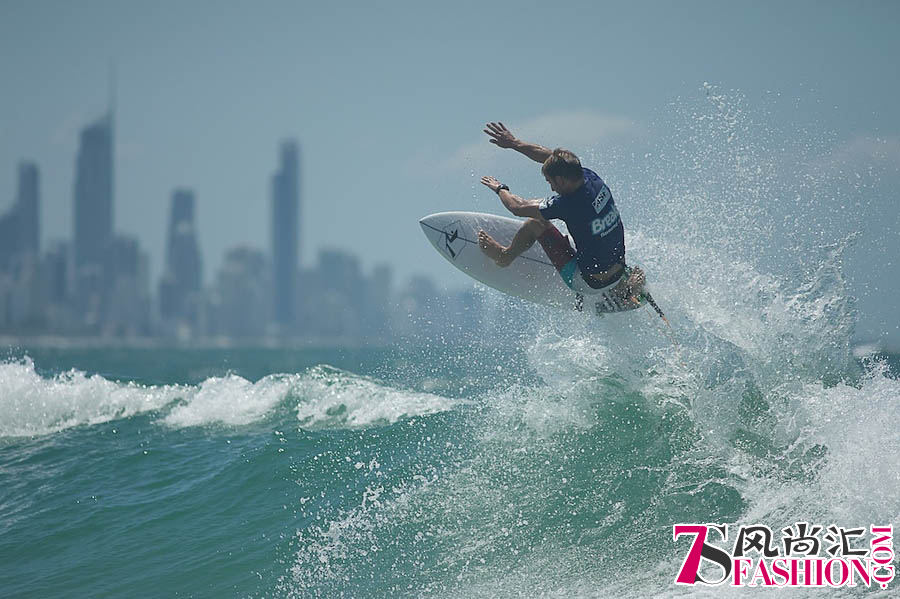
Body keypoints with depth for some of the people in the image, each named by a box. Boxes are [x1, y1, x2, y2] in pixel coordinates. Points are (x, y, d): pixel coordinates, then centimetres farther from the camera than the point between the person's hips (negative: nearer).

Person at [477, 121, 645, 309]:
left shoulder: (567, 204, -27)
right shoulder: (590, 178, -8)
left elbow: (518, 208, -11)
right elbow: (547, 156, 9)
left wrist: (500, 189, 9)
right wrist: (513, 143, 16)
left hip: (589, 283, -6)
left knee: (535, 222, -1)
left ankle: (504, 256, 24)